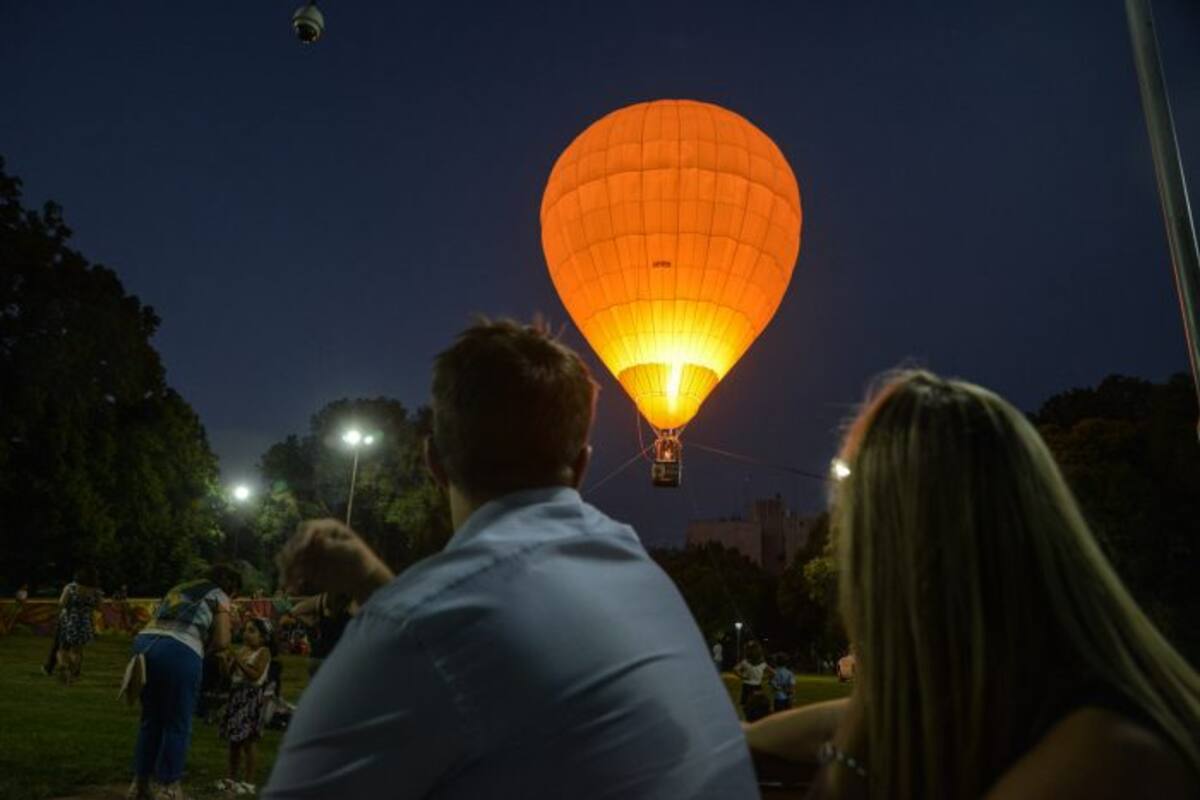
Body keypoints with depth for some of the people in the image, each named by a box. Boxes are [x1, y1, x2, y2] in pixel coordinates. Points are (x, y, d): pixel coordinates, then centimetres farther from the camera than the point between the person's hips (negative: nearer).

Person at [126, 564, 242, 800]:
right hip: (179, 650, -6)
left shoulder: (179, 589, 32)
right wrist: (204, 647, 23)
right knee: (177, 724, 8)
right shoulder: (219, 596, 14)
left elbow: (159, 621, 20)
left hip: (144, 642, 6)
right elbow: (222, 642, 4)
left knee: (151, 718, 20)